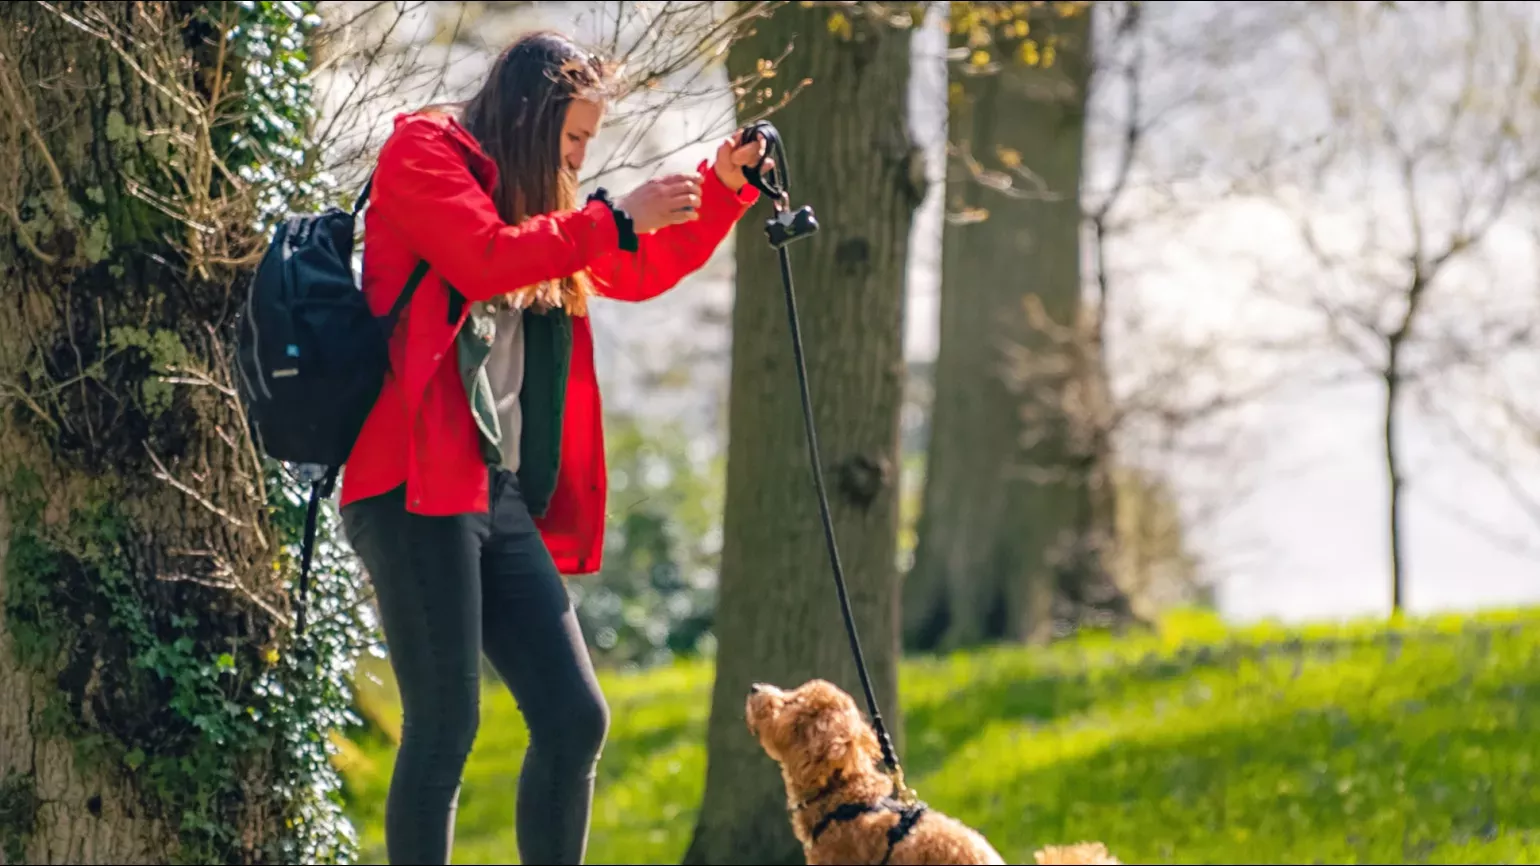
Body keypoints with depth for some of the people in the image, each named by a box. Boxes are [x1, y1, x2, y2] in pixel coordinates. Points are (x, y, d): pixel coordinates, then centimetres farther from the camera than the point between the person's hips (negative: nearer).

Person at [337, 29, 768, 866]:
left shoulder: (528, 197, 23)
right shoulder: (422, 152, 0)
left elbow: (636, 276, 31)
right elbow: (484, 259, -17)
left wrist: (719, 189, 18)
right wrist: (615, 218, -13)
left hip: (505, 496, 8)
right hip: (419, 486, -8)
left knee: (576, 717, 3)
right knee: (445, 727, -10)